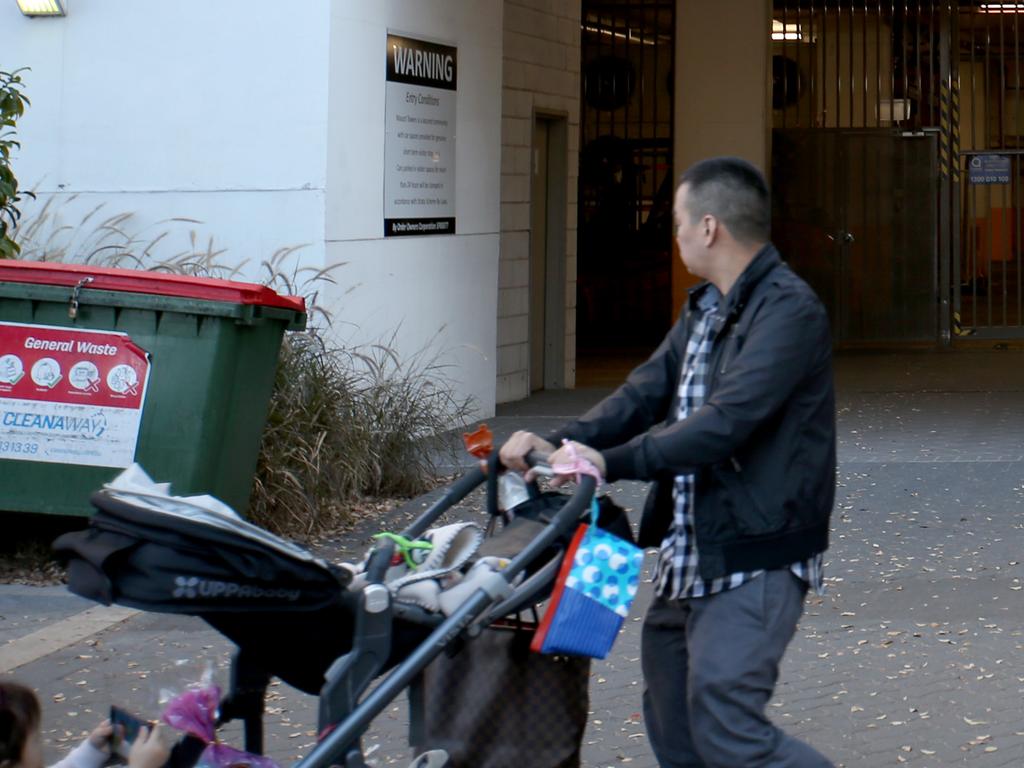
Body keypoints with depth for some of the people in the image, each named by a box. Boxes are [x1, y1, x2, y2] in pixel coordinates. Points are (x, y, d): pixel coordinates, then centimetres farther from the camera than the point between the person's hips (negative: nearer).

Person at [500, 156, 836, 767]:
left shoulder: (789, 310, -17)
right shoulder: (705, 309, 16)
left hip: (756, 559, -10)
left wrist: (612, 463, -28)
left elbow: (726, 420, -26)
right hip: (689, 554, 10)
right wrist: (562, 444, -7)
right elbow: (648, 391, 9)